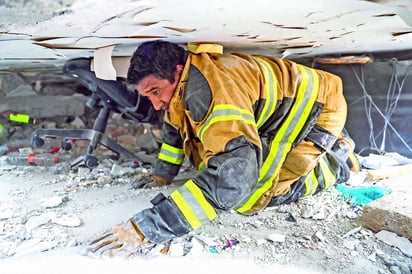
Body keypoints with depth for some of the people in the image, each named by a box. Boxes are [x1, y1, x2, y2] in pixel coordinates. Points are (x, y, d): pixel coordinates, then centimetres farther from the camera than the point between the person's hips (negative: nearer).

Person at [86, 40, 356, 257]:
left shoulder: (212, 86, -38)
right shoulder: (181, 81, -6)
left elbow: (230, 176, -48)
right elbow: (175, 127, 14)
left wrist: (146, 228, -47)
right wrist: (163, 174, 17)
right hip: (275, 111, 9)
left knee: (254, 194, -18)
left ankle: (334, 159, 6)